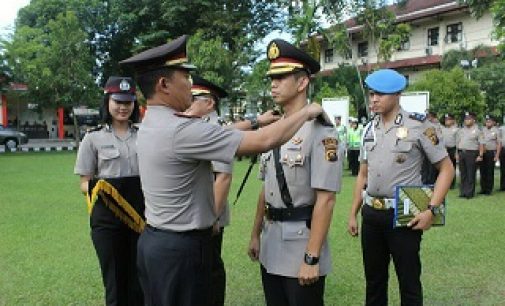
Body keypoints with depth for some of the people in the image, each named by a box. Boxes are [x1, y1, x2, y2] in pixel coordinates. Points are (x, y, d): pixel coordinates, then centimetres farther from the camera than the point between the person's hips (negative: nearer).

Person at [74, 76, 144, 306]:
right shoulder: (94, 138, -1)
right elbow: (84, 183, 1)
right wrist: (95, 188, -20)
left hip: (141, 216, 2)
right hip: (107, 219, -2)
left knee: (140, 282, 10)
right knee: (115, 282, 7)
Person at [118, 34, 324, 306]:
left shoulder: (151, 125, 4)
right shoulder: (181, 130, -24)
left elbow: (216, 135, 14)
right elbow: (265, 141, -23)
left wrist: (255, 122, 16)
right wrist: (307, 112, -8)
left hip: (154, 240, 9)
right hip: (182, 247, -9)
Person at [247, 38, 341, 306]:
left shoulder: (320, 131, -15)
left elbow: (325, 199, -19)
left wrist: (312, 258, -20)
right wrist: (256, 234, 17)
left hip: (301, 241, -7)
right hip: (271, 245, 7)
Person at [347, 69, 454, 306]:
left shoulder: (418, 126, -8)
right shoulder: (370, 129, 8)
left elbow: (446, 169, -5)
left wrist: (432, 210, -15)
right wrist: (353, 213, 13)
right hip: (370, 214, 5)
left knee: (409, 281, 7)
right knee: (373, 279, 17)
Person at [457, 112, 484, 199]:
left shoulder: (477, 130, -3)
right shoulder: (461, 130, 14)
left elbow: (481, 144, -7)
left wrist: (480, 155, -12)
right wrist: (458, 154, 12)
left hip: (472, 153, -5)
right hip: (461, 153, 5)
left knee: (470, 174, -1)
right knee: (463, 174, 10)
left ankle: (469, 193, 6)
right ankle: (463, 192, 17)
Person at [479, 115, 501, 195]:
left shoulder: (496, 131, -2)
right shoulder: (483, 130, 9)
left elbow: (499, 144, -3)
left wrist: (497, 156, -9)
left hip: (491, 153, -4)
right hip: (483, 153, 4)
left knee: (490, 172, 1)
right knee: (483, 171, 6)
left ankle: (489, 190, 9)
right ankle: (483, 189, 15)